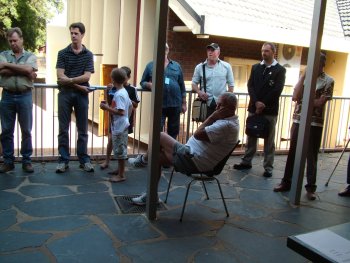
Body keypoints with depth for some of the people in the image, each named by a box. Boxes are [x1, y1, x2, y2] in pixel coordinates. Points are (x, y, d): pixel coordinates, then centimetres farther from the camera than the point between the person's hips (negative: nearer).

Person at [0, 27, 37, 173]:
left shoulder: (30, 56, 7)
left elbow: (28, 69, -14)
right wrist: (25, 72, -11)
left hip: (24, 96, -1)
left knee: (26, 131, 3)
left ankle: (26, 161, 13)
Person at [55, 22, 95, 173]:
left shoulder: (88, 55, 5)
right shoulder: (63, 53, 3)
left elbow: (86, 77, -6)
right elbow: (60, 77, -6)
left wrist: (68, 80, -11)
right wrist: (78, 85, -10)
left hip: (82, 95, 0)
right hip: (65, 94, 0)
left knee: (82, 130, 6)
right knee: (63, 129, 3)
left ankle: (84, 160, 15)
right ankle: (63, 160, 11)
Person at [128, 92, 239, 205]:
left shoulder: (227, 125, -23)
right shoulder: (227, 121, 11)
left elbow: (198, 134, -24)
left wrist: (212, 117, -18)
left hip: (193, 162, -11)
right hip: (192, 155, 11)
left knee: (160, 136, -3)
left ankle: (143, 160, 25)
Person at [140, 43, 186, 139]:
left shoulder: (176, 66, 12)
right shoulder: (150, 65, 6)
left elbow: (182, 86, 13)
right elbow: (142, 82, 10)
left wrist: (183, 103, 10)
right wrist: (149, 85, -13)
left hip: (175, 104, 3)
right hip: (159, 105, -2)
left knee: (174, 131, 11)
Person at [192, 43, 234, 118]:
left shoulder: (226, 66, 3)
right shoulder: (200, 67, 3)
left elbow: (231, 85, 7)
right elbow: (194, 83, 7)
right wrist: (199, 92, -13)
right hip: (206, 103, 0)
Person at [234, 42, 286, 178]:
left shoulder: (280, 70, 1)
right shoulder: (255, 67, 11)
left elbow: (277, 90, -8)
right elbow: (250, 86, 2)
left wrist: (263, 104, -13)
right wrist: (256, 102, -13)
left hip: (270, 110, -3)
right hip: (254, 108, 3)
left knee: (269, 140, 3)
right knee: (251, 136, 11)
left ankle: (268, 167, 9)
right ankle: (247, 161, 22)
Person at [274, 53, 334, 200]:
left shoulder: (328, 81, -1)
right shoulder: (304, 77, 8)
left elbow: (320, 103, -11)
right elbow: (295, 96, -6)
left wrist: (302, 99, -3)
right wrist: (303, 76, -8)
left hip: (315, 123, -3)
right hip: (298, 121, 3)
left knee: (311, 156, 4)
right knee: (292, 152, 8)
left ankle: (310, 187, 14)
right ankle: (287, 181, 19)